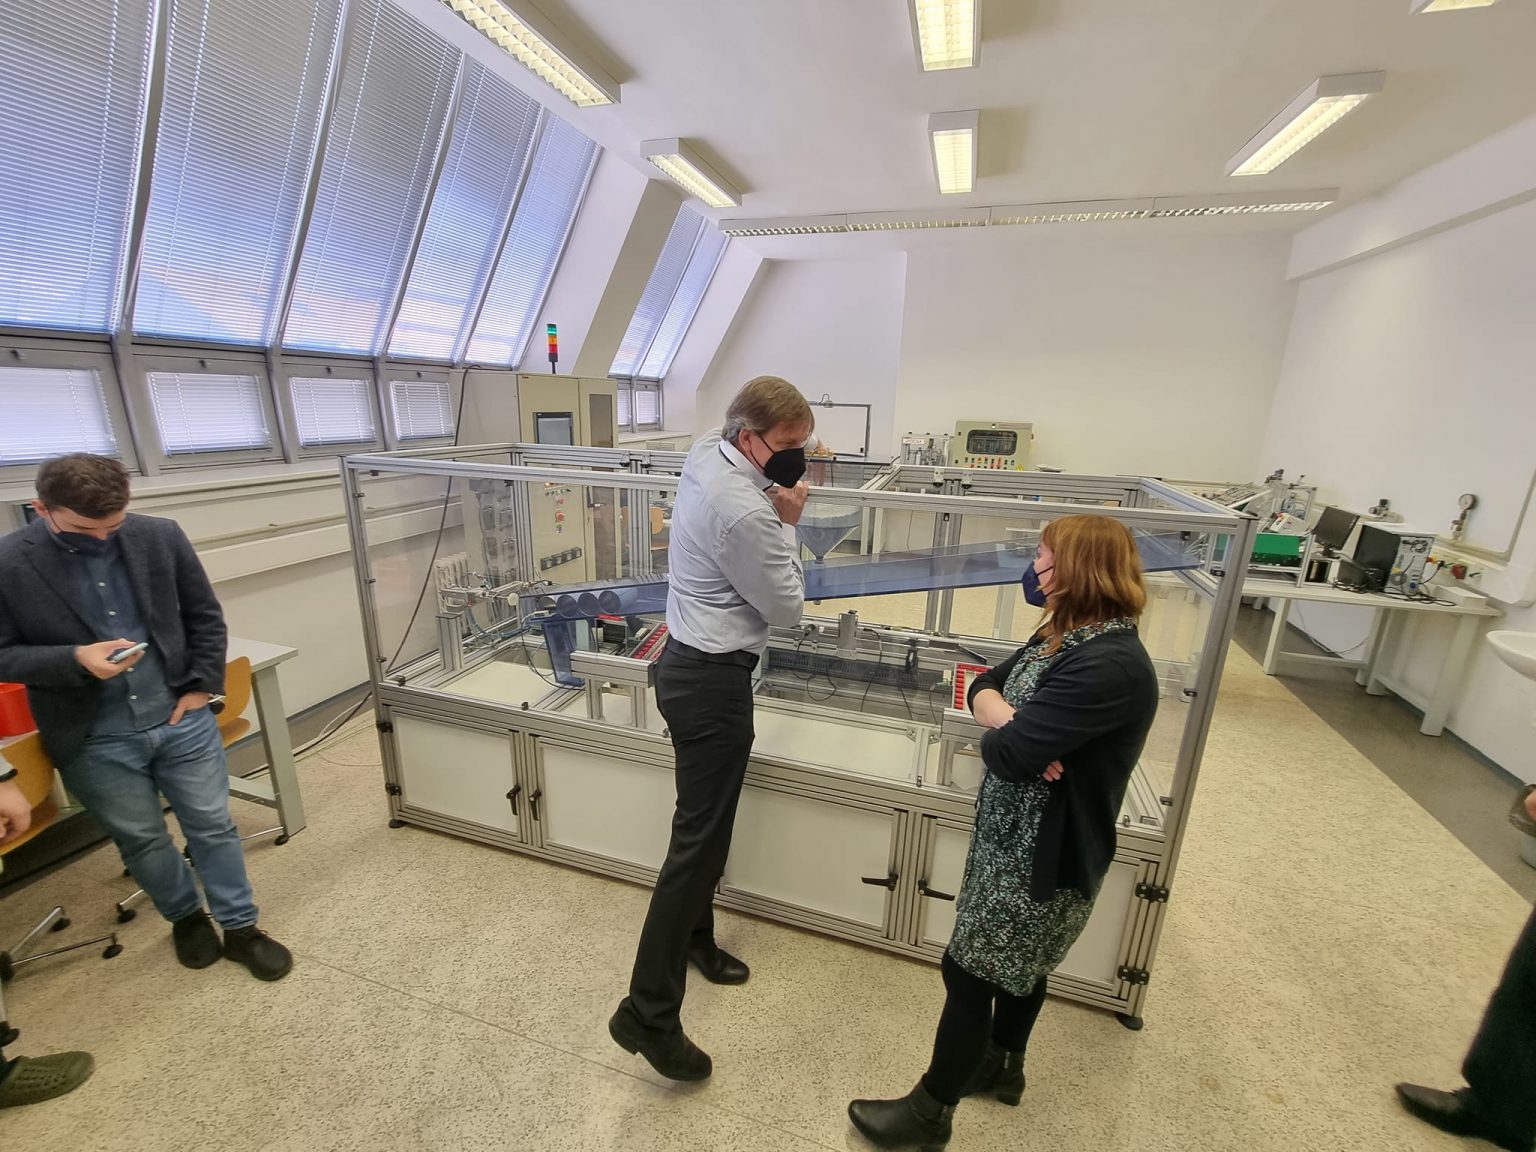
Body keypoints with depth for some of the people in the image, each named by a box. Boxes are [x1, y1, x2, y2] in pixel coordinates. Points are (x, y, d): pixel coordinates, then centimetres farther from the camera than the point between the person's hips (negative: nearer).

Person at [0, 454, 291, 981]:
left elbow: (205, 615, 4)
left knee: (213, 827, 11)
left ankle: (241, 928, 28)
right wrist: (75, 659, -23)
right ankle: (187, 917, 42)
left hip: (182, 719, 1)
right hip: (94, 740, 0)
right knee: (142, 840, 16)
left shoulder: (161, 537, -5)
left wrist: (201, 684, -3)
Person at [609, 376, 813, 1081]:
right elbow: (788, 609, -15)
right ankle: (649, 1013, 14)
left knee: (707, 823, 23)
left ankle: (695, 937, 44)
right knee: (700, 837, 0)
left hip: (690, 659, 10)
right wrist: (788, 523, -7)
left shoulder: (705, 456, 3)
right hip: (713, 678, -10)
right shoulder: (745, 512, -25)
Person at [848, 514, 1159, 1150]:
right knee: (1019, 962, 27)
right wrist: (1017, 726, -18)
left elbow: (1008, 754, -32)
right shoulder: (1066, 634, 2)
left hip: (1043, 854, -9)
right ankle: (1002, 1065, 52)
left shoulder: (1108, 665, -30)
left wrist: (1004, 735, -10)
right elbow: (985, 687, 3)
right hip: (1018, 834, 9)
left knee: (970, 971, 7)